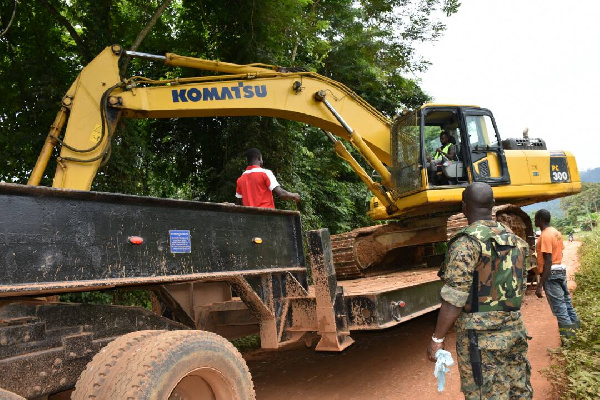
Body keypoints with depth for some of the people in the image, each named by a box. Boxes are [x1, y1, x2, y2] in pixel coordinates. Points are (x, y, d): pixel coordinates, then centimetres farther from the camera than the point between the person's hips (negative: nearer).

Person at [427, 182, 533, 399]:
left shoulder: (467, 242, -16)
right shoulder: (514, 239, 8)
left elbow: (454, 300, -19)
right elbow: (520, 287, 15)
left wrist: (437, 339, -12)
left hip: (481, 336, -7)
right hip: (515, 331, 7)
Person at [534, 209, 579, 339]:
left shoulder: (545, 235, -18)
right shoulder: (556, 232, 11)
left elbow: (548, 262, -23)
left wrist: (540, 285, -23)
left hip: (551, 274, -9)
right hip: (561, 270, 10)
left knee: (558, 305, -4)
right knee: (566, 301, 17)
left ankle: (567, 334, 0)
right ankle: (575, 327, 26)